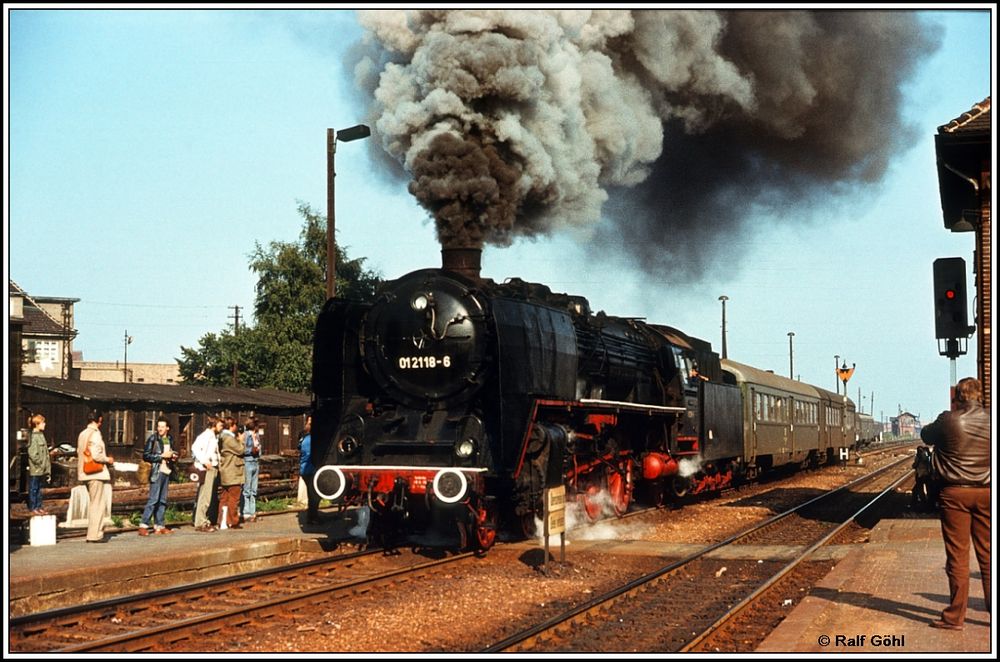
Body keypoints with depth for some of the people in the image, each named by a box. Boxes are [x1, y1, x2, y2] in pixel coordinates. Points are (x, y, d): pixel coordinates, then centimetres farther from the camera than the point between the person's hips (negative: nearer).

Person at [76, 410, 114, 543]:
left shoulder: (83, 434, 11)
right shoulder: (95, 434, -15)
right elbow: (96, 455, -23)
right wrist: (108, 459, -5)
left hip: (86, 473, 9)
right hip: (96, 473, -9)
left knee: (93, 503, 17)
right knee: (98, 504, -3)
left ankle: (92, 533, 20)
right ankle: (95, 534, -2)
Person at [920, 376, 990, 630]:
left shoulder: (948, 421, -11)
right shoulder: (989, 421, -2)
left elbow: (926, 435, 7)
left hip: (954, 493, -3)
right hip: (986, 493, 3)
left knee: (957, 555, 1)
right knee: (987, 554, 11)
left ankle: (955, 616, 4)